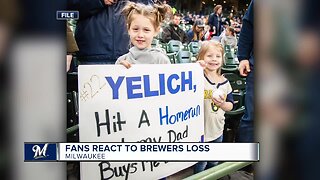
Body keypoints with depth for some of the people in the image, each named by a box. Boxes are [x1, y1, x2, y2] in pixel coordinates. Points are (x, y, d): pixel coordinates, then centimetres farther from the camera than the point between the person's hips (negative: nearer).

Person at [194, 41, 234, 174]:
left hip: (217, 131, 5)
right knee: (200, 165, 7)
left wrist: (222, 104, -16)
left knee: (213, 164, 23)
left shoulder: (225, 82, 2)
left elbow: (230, 106, 6)